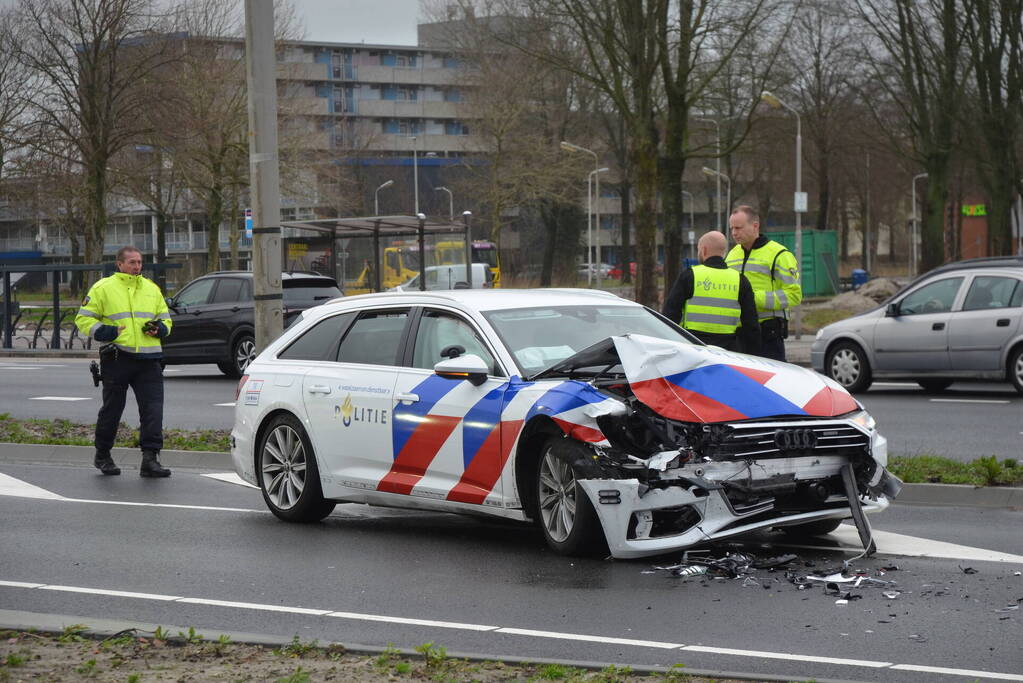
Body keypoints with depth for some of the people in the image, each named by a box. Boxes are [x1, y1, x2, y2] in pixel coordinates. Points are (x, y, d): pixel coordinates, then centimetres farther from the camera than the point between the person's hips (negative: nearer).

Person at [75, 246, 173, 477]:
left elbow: (165, 319, 24)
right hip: (117, 358, -3)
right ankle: (102, 456, 23)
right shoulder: (103, 288, 2)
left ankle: (150, 458, -9)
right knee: (112, 408, 6)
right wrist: (106, 332, -12)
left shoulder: (152, 289, 16)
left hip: (149, 360, 3)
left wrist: (158, 329, 1)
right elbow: (83, 319, 3)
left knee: (153, 409, -8)